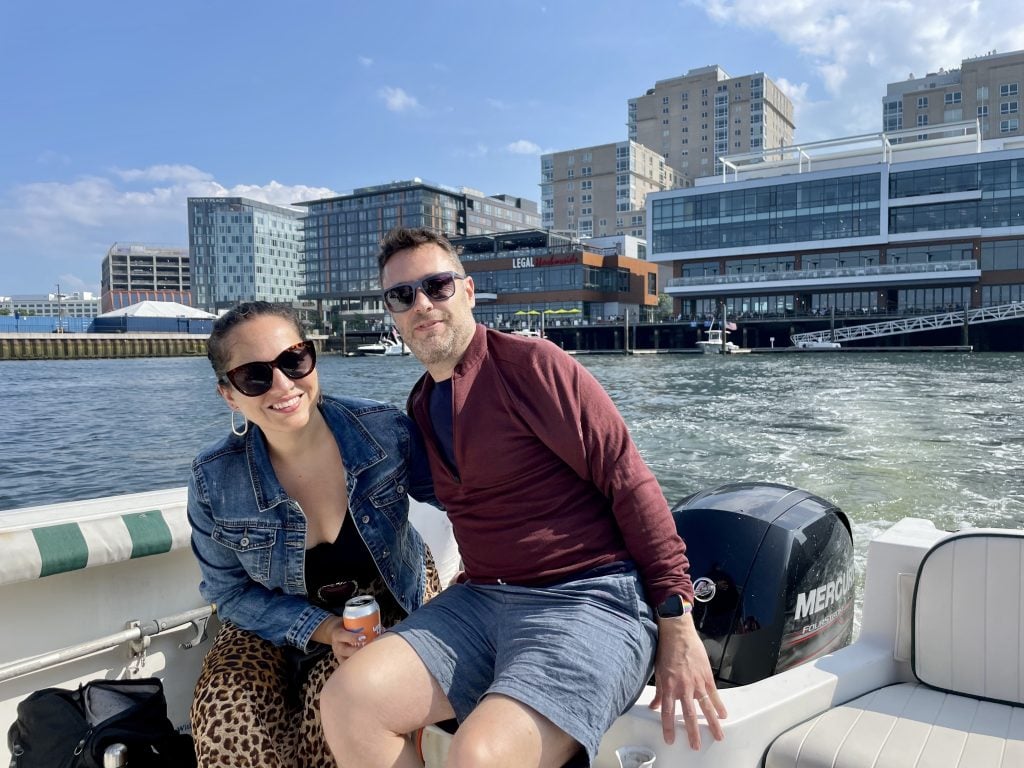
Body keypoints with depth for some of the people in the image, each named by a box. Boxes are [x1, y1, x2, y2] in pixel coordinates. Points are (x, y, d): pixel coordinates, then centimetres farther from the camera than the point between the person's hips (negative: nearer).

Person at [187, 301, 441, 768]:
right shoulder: (214, 483, -18)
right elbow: (231, 591, -6)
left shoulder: (387, 431, -21)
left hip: (391, 604, -1)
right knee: (227, 709, -24)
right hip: (282, 620, 1)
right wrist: (321, 629, -20)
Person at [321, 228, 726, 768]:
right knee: (346, 701, -14)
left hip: (588, 602, -6)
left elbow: (630, 482, -12)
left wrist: (677, 623, -14)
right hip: (480, 598, 7)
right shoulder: (419, 406, 13)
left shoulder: (530, 364, -10)